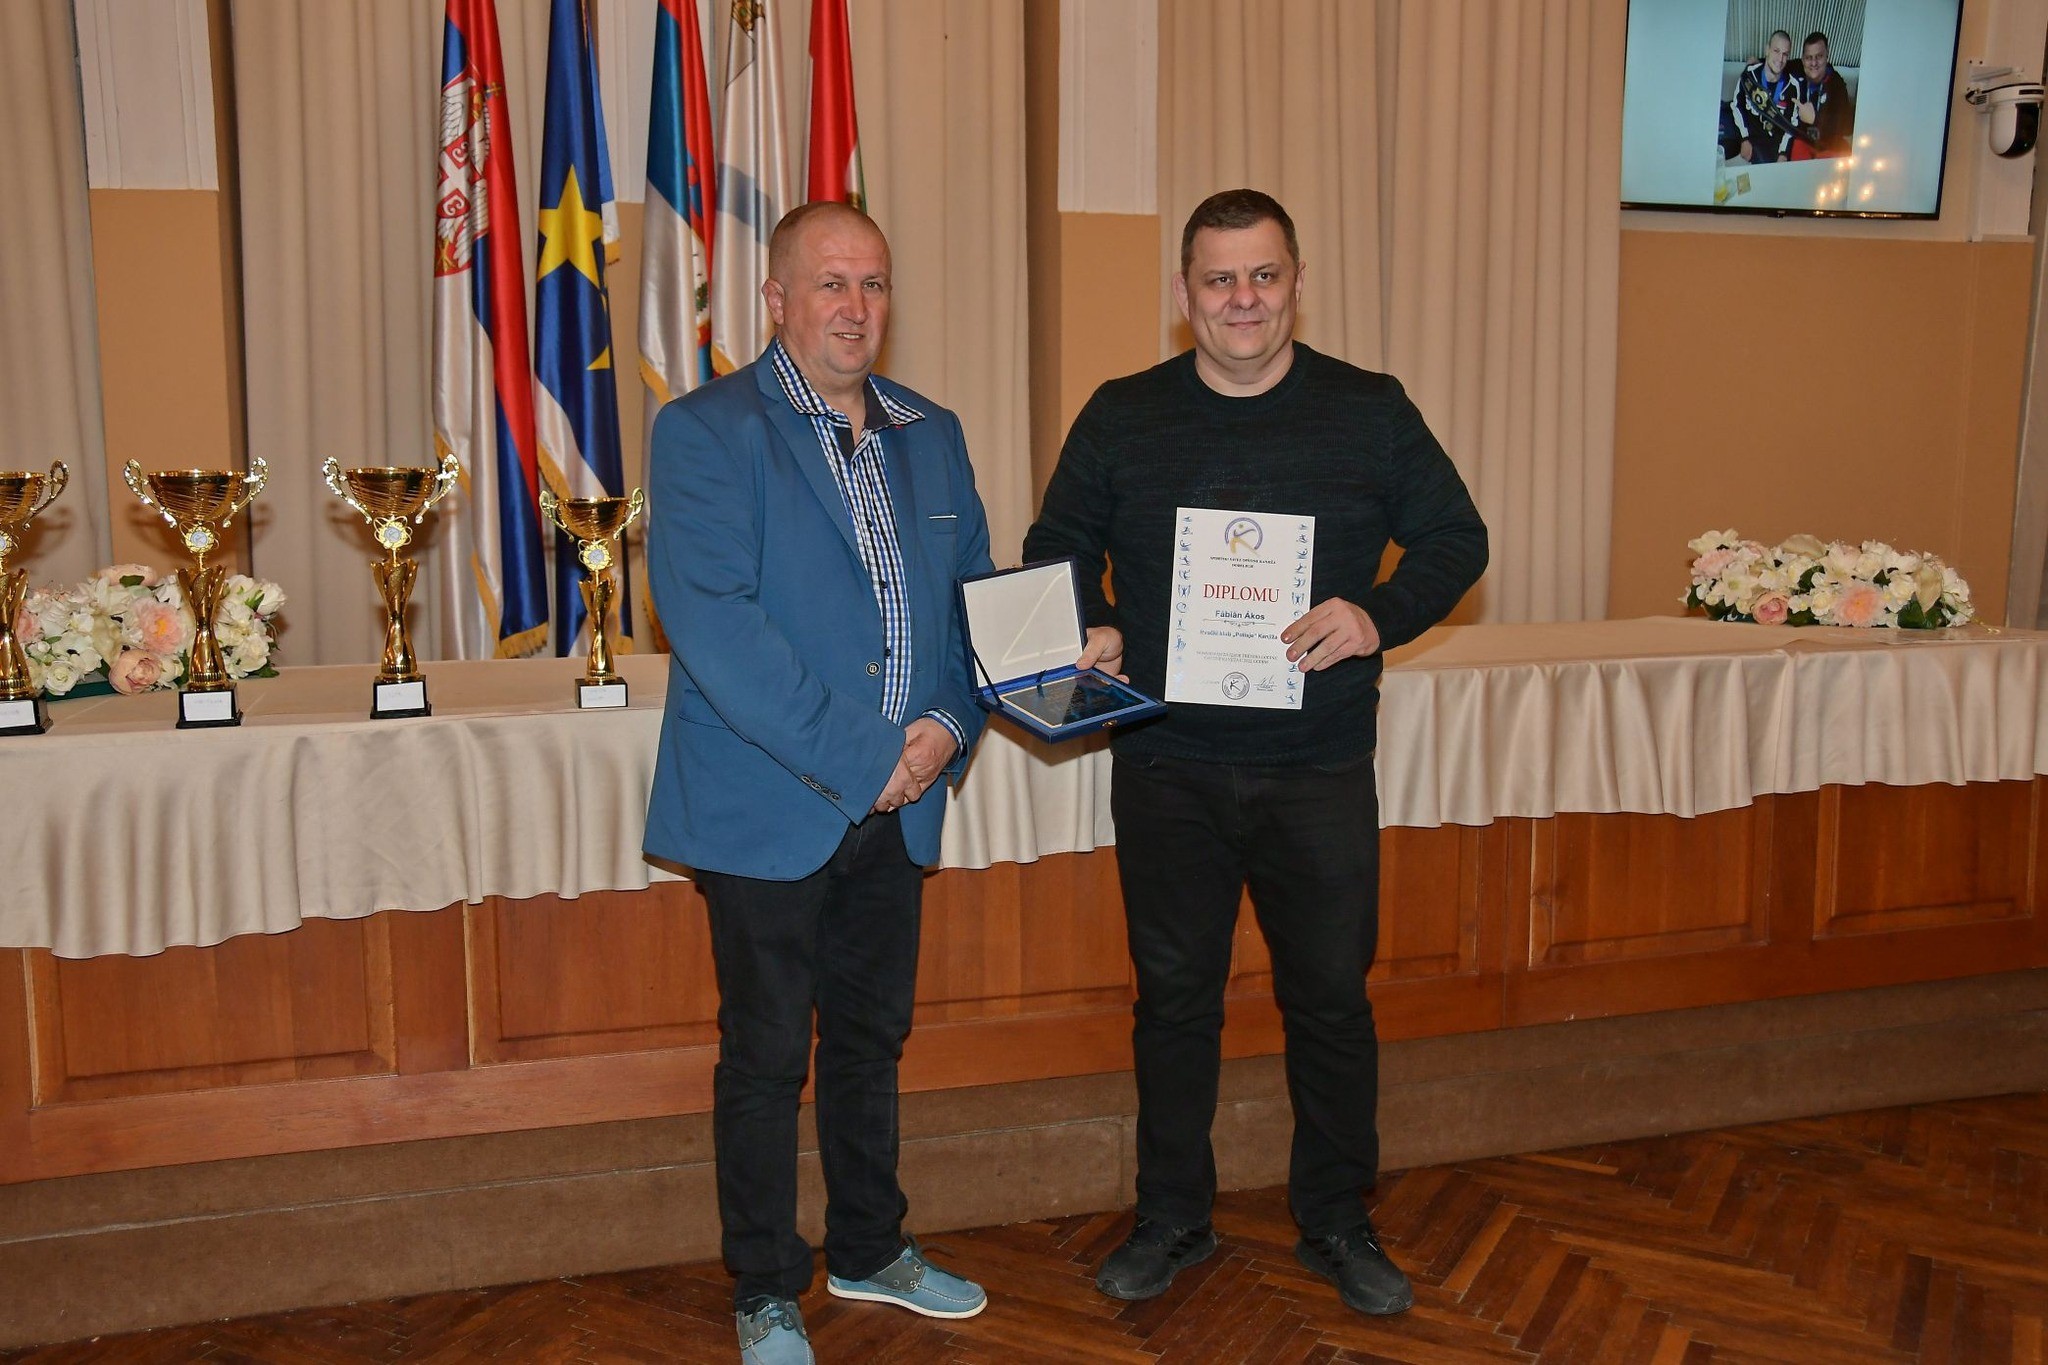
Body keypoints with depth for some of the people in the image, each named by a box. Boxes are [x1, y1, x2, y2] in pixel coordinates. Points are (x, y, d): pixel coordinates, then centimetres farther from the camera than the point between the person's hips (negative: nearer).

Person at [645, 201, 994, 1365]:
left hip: (899, 802, 6)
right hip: (769, 809, -5)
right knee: (767, 1056, 7)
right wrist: (858, 758, -21)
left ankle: (870, 1249, 38)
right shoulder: (707, 431, -9)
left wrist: (948, 724, -6)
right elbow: (714, 624, -19)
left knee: (872, 1036, 19)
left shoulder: (932, 433, 10)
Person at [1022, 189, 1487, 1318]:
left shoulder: (1372, 411, 2)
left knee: (1330, 997, 8)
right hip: (1165, 768, 1)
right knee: (1173, 993, 11)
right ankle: (1171, 1216, 29)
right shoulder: (1119, 418, 4)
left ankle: (1337, 1223, 28)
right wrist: (1091, 629, -10)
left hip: (1320, 769, 0)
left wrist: (1380, 615, -14)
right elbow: (1056, 547, 10)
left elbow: (1455, 537, 5)